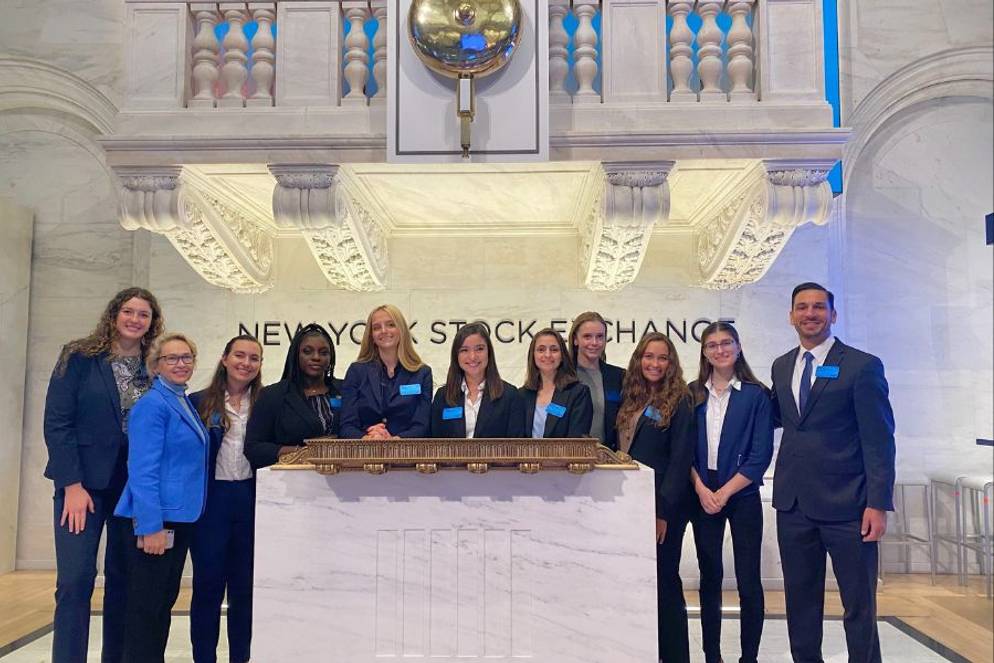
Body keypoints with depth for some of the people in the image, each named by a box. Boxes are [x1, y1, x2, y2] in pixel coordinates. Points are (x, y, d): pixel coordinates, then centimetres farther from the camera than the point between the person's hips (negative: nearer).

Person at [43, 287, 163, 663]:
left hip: (136, 487, 3)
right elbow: (57, 422, -7)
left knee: (124, 579, 9)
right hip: (84, 482, -3)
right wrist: (72, 484, -13)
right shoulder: (80, 357, -2)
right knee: (75, 579, -6)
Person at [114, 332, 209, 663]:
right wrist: (151, 526, -23)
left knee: (165, 599, 16)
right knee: (145, 605, 1)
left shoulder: (187, 404, 12)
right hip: (155, 519, -8)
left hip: (180, 517, 9)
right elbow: (142, 470, -19)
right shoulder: (152, 405, -13)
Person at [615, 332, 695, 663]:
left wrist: (664, 512, -17)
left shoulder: (679, 402, -8)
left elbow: (680, 461, -12)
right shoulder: (630, 399, 10)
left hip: (663, 506, -6)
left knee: (663, 580, 3)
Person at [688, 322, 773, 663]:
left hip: (742, 496, -2)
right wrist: (701, 489, -9)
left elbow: (761, 454, -7)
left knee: (748, 580, 1)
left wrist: (724, 493, -11)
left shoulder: (756, 395, -2)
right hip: (703, 496, 2)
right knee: (709, 579, 8)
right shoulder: (693, 395, 6)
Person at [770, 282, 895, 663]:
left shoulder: (863, 366, -6)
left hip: (845, 504, -5)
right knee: (800, 598, 14)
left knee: (859, 604, 6)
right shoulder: (781, 367, 12)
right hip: (793, 503, 5)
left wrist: (878, 504, -15)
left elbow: (879, 441, -9)